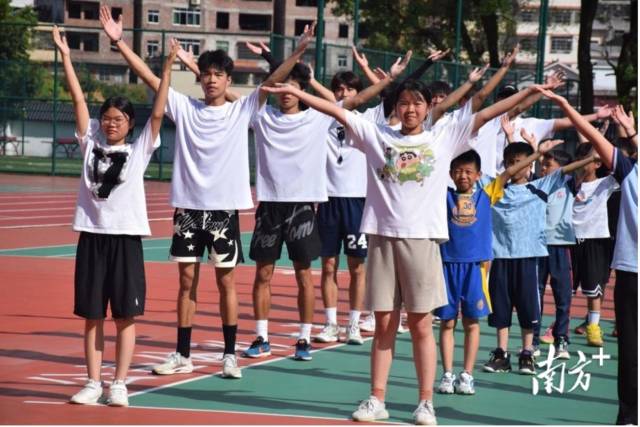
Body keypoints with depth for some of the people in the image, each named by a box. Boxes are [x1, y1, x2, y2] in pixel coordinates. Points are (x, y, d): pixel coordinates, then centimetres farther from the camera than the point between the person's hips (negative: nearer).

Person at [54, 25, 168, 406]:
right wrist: (66, 57, -2)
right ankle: (94, 383, 12)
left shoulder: (139, 150, 3)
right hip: (92, 235, 2)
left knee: (126, 316, 1)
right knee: (92, 315, 6)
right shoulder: (91, 143, 7)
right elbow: (79, 100, 2)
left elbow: (158, 113, -7)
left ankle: (119, 384, 7)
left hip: (126, 237, -2)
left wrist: (167, 70, -15)